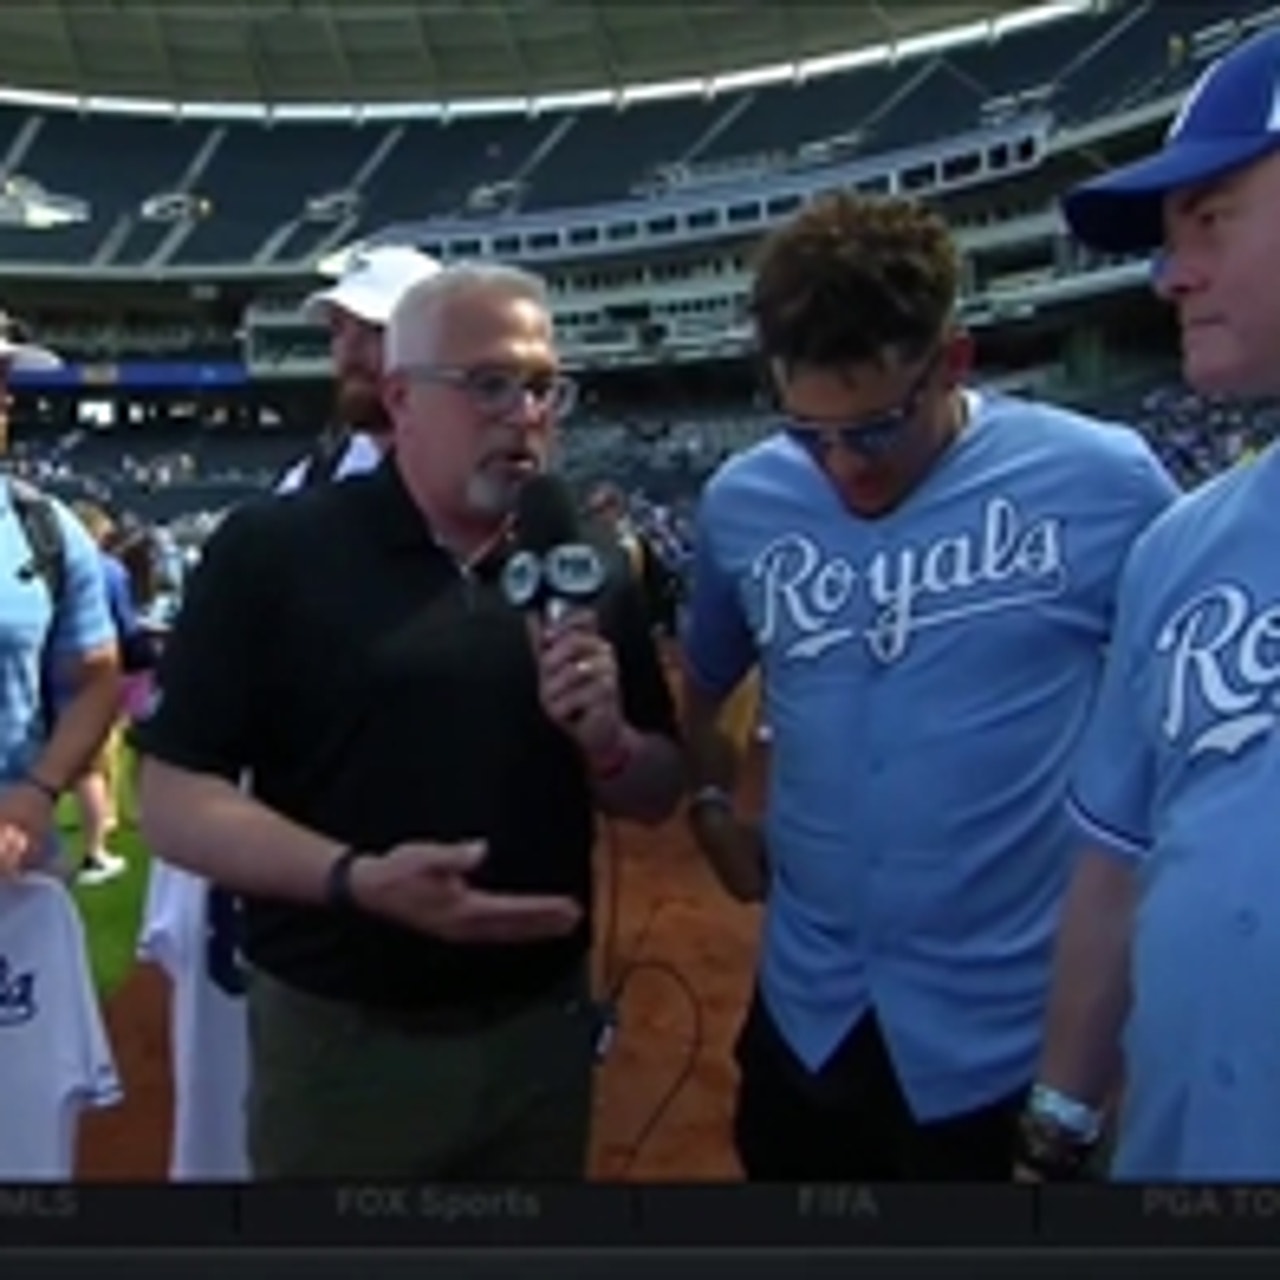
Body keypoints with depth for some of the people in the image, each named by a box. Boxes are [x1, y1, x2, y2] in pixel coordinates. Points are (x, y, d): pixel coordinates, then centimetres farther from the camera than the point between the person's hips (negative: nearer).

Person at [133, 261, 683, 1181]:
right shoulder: (275, 551, -9)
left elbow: (659, 795, 8)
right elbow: (176, 804, -11)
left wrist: (608, 745, -13)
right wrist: (356, 880, -25)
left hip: (544, 1029, 4)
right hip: (342, 1041, -4)